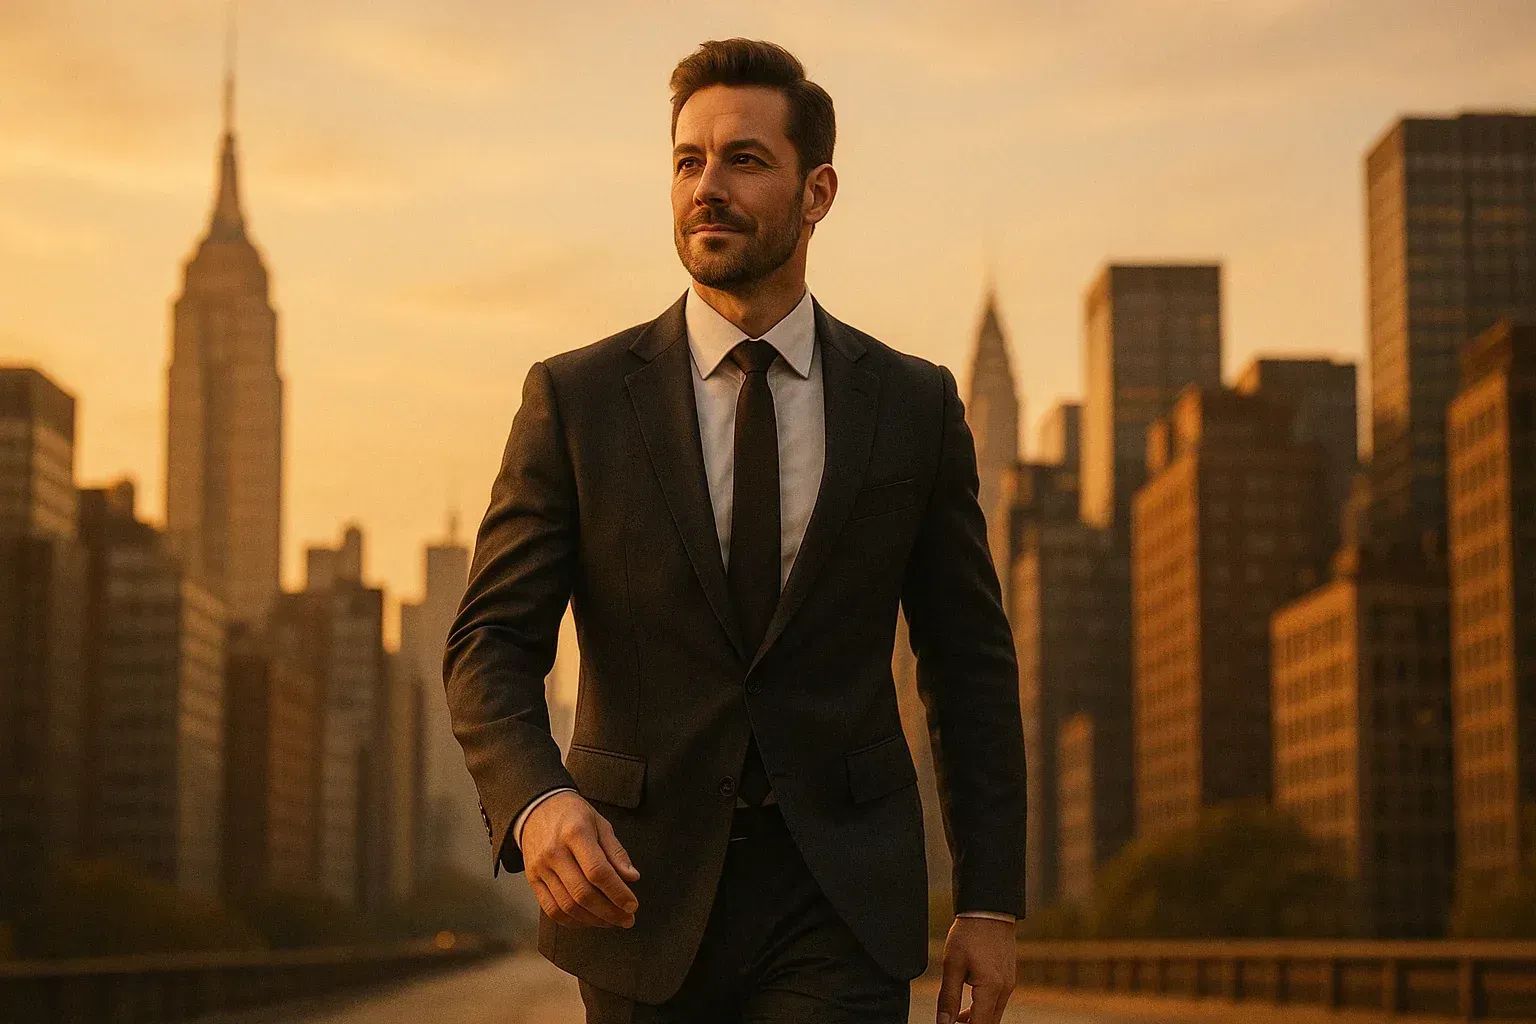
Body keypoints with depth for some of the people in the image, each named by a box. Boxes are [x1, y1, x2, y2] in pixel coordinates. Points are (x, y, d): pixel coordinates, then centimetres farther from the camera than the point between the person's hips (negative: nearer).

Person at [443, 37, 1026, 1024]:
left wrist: (990, 904, 2)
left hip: (838, 911, 0)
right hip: (639, 894, 1)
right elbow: (490, 644, -5)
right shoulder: (578, 398, 0)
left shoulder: (914, 404, 3)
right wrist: (536, 803, -25)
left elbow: (972, 666, 7)